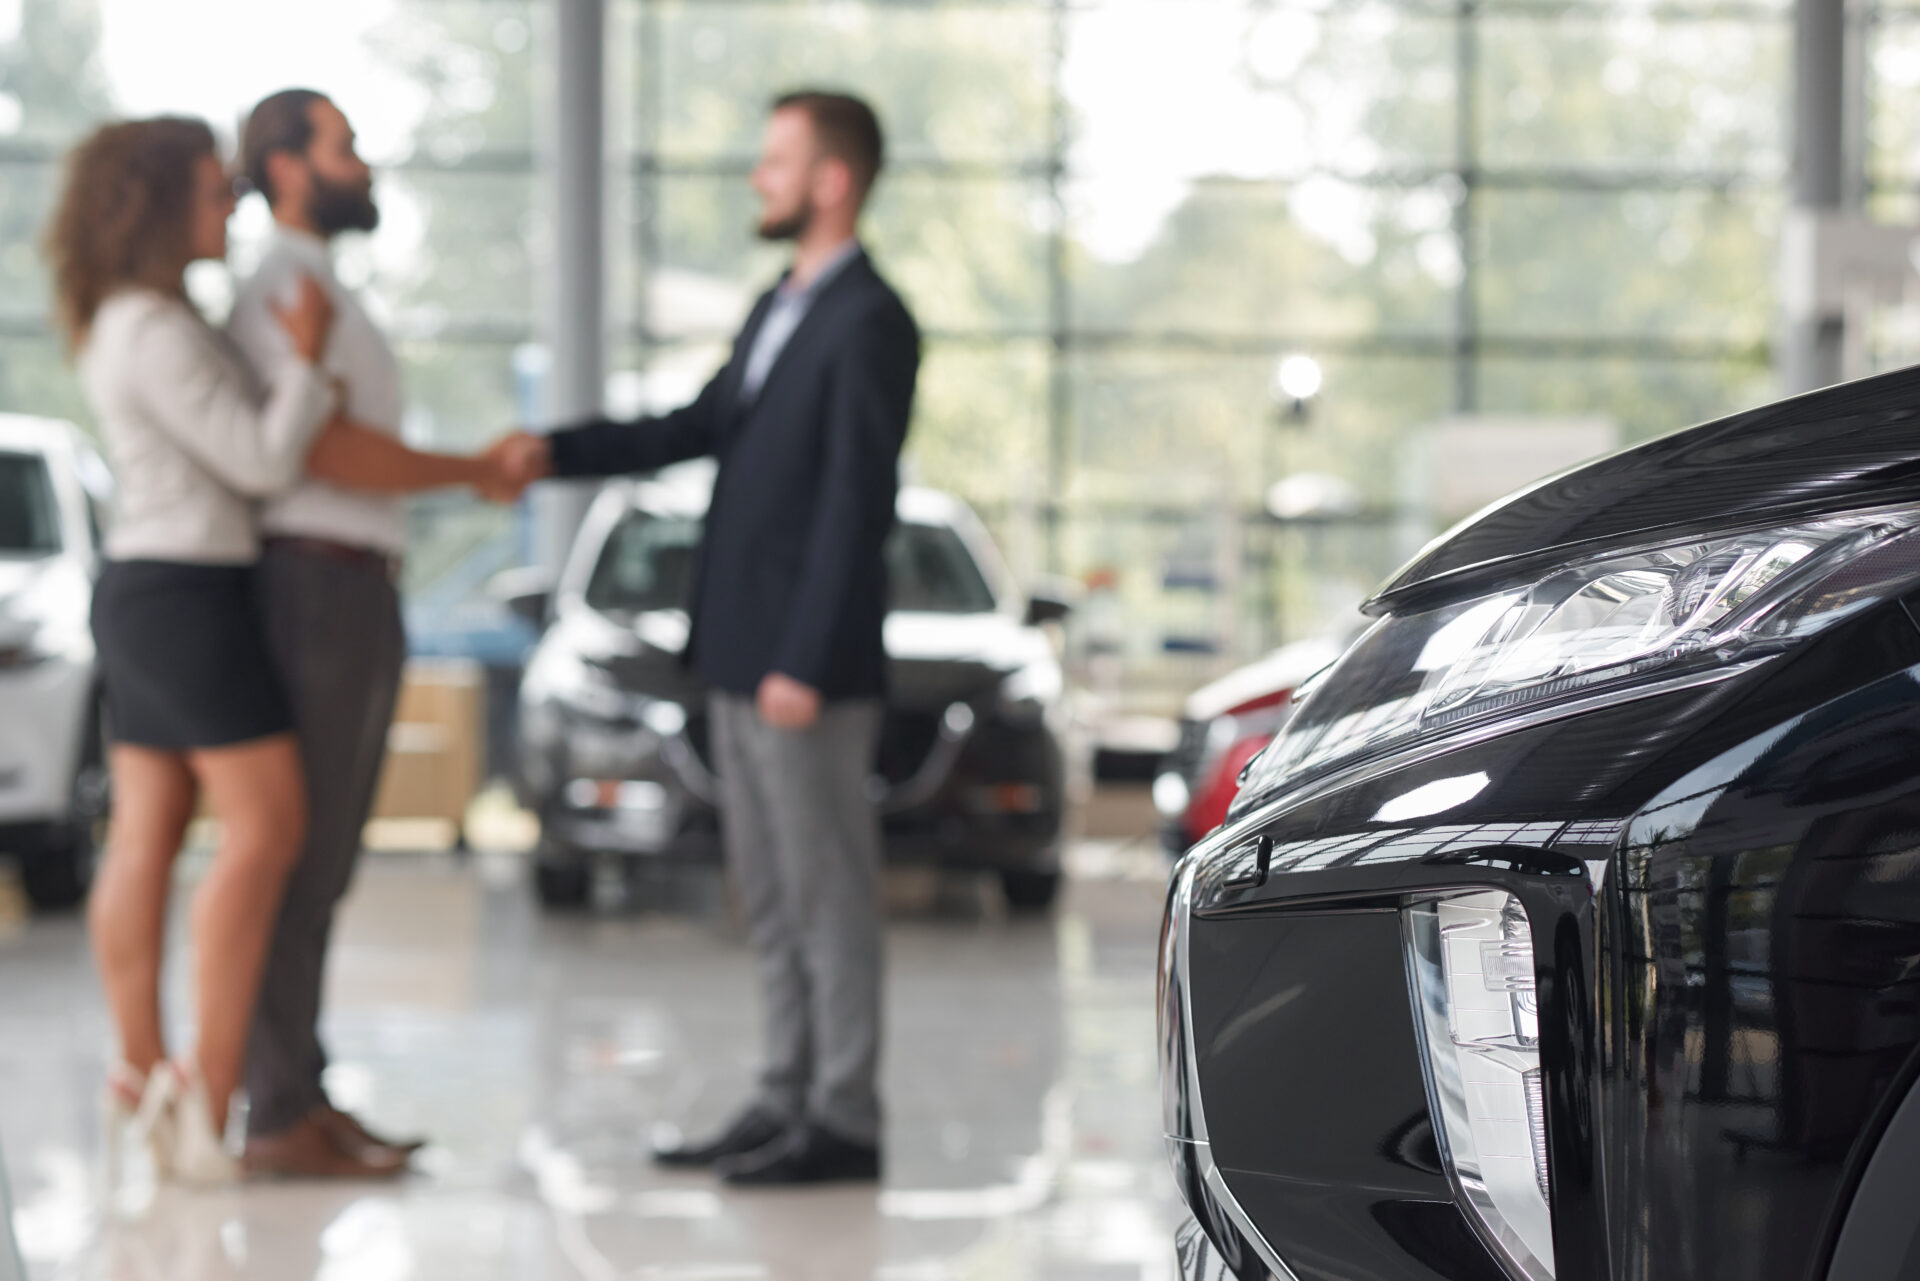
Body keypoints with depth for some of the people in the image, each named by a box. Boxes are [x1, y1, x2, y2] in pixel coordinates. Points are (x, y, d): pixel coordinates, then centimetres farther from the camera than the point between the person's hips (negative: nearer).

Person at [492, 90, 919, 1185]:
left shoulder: (869, 324, -13)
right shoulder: (781, 310, 16)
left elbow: (855, 504, -17)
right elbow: (705, 428, 17)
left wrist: (804, 663, -20)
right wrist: (558, 454, 5)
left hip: (807, 664, -9)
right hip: (741, 654, 9)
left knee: (829, 891, -3)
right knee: (775, 899, 13)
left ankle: (844, 1123, 3)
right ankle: (790, 1103, 19)